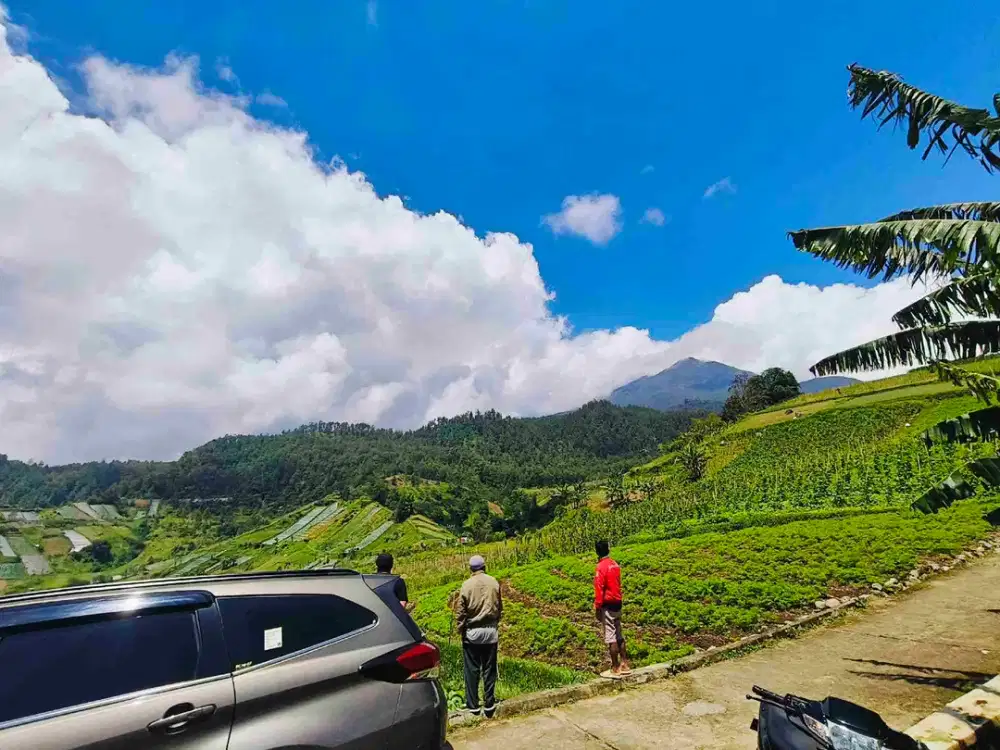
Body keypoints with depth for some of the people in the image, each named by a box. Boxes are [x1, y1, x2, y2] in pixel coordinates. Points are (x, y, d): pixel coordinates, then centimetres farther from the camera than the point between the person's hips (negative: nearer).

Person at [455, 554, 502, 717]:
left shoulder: (467, 585, -10)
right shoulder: (494, 583, -4)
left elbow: (461, 611, -7)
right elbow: (500, 607, 5)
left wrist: (460, 629, 5)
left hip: (472, 632, -2)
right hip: (491, 632, 2)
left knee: (472, 670, 9)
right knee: (489, 669, 11)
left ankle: (473, 705, 16)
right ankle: (489, 704, 16)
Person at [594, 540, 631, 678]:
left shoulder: (601, 567, -17)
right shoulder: (615, 564, 6)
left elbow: (599, 590, -17)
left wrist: (597, 608, -11)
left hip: (607, 606, -8)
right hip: (617, 603, 8)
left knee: (610, 637, -1)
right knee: (619, 635, 15)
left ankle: (615, 669, 5)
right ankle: (624, 665, 21)